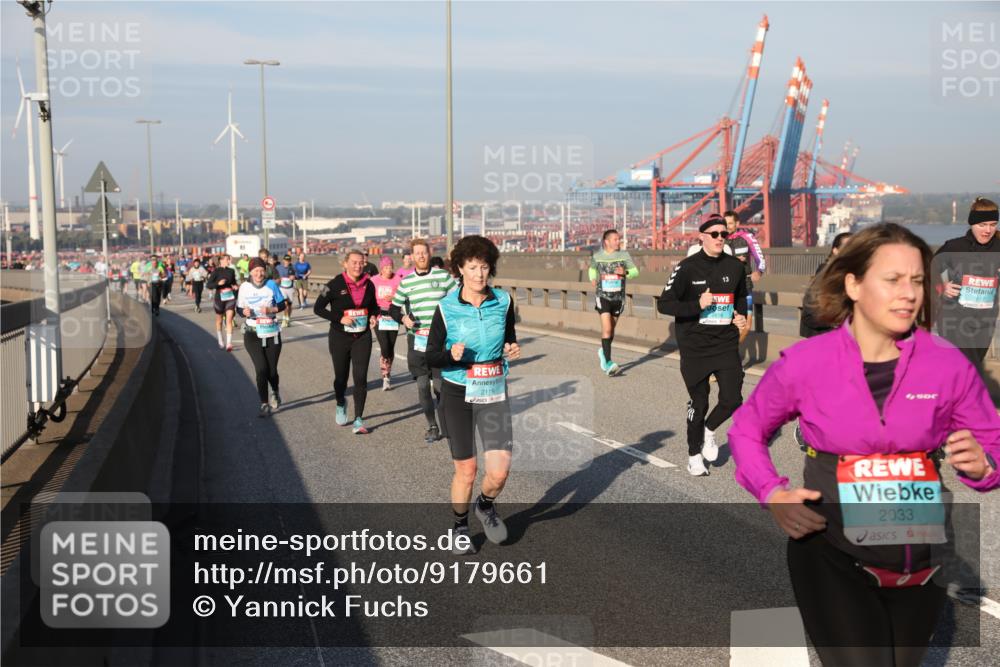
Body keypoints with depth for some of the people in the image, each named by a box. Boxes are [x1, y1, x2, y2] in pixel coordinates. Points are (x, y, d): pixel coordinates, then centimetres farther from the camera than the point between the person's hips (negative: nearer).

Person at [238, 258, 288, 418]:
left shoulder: (271, 285, -3)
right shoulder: (245, 287, -2)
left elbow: (283, 304, 2)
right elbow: (239, 308, 6)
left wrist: (271, 310, -16)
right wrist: (244, 312, -16)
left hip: (272, 333, 0)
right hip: (253, 334, 0)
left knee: (271, 370, 4)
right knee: (261, 369, -12)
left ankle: (275, 392, 38)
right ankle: (264, 405, 2)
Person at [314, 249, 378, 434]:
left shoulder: (368, 284, 1)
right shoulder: (335, 285, -11)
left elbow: (374, 306, 19)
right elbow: (318, 308, -8)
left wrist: (373, 316, -3)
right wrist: (339, 318, -18)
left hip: (362, 337, 2)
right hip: (340, 337, -2)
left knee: (361, 377, -7)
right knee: (341, 376, 12)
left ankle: (358, 419, -2)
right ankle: (341, 405, 42)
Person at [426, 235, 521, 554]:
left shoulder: (503, 302, -2)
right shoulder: (446, 308, -9)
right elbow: (431, 357, -5)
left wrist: (513, 350, -8)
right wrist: (451, 354, -26)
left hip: (494, 394, 2)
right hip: (457, 395, -2)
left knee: (499, 472, -7)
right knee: (465, 471, 6)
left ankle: (486, 506, 28)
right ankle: (460, 528, 32)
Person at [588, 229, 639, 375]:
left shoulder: (624, 255, 0)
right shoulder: (597, 256, 1)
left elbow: (635, 271, -4)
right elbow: (592, 269, 21)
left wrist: (625, 272, -24)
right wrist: (593, 278, 3)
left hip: (618, 297, 2)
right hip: (603, 296, -2)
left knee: (611, 329, 15)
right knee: (607, 328, -15)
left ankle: (603, 352, 42)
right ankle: (608, 363, -16)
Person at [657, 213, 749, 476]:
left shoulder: (735, 266, 4)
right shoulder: (687, 268, -9)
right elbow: (664, 304, -10)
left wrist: (742, 316, 5)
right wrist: (697, 305, -22)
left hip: (726, 346, 3)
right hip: (694, 348, -3)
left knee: (733, 399, -7)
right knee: (699, 403, 8)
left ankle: (709, 430, 26)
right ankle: (694, 455, 30)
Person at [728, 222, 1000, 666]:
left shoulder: (949, 365, -9)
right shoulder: (804, 363, -12)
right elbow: (746, 430, 4)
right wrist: (773, 494, -12)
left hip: (921, 558, 3)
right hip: (832, 555, -3)